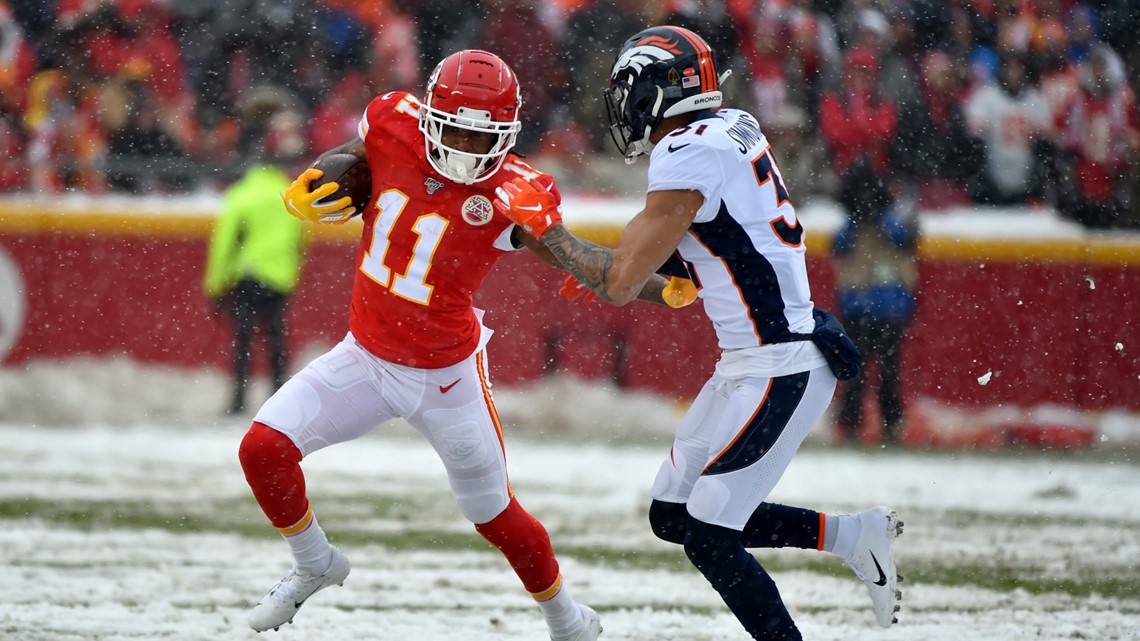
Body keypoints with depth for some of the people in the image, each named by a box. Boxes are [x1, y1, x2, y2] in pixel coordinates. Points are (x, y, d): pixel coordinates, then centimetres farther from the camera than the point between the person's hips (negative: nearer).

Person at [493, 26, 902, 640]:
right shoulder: (734, 128, 10)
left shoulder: (688, 155, -18)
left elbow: (621, 284, -15)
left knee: (708, 538, -7)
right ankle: (853, 534, 19)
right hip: (753, 362, 9)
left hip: (779, 372, -9)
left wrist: (544, 226, -5)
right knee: (673, 515, 14)